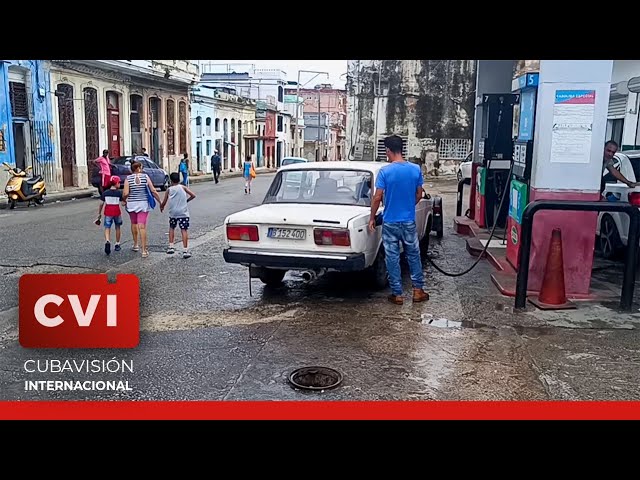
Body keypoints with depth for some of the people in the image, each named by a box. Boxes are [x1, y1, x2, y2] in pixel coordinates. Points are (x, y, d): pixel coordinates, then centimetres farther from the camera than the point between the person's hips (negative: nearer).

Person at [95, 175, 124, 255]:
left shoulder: (105, 193, 2)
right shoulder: (119, 192, -4)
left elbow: (101, 204, 3)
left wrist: (99, 214, 10)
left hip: (108, 213, 1)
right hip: (117, 212, -1)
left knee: (107, 228, -1)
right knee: (117, 228, 17)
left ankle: (107, 241, -29)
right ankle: (117, 245, 24)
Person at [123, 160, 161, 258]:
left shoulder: (128, 178, -4)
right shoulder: (145, 177, -4)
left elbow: (125, 193, -11)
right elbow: (153, 191, -6)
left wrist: (124, 200, 10)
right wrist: (160, 202, 2)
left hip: (132, 204, 1)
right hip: (143, 204, -1)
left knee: (134, 224, 24)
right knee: (142, 227, -3)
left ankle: (135, 245, 37)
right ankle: (144, 250, -8)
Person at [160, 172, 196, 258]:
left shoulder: (169, 190, 6)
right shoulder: (183, 187, 5)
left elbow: (164, 202, 9)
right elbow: (193, 195, 0)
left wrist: (161, 207, 30)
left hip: (173, 213, 2)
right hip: (183, 213, -2)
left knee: (171, 228, 24)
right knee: (184, 230, -4)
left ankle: (171, 247, 20)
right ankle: (185, 251, -10)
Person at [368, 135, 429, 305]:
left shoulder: (385, 171, -13)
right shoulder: (416, 169, -3)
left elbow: (377, 198, -13)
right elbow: (419, 195, 6)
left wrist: (372, 218, -1)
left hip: (390, 222, -3)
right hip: (409, 221, 3)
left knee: (392, 258, 7)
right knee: (413, 254, 17)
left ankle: (397, 294, 12)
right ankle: (418, 290, 22)